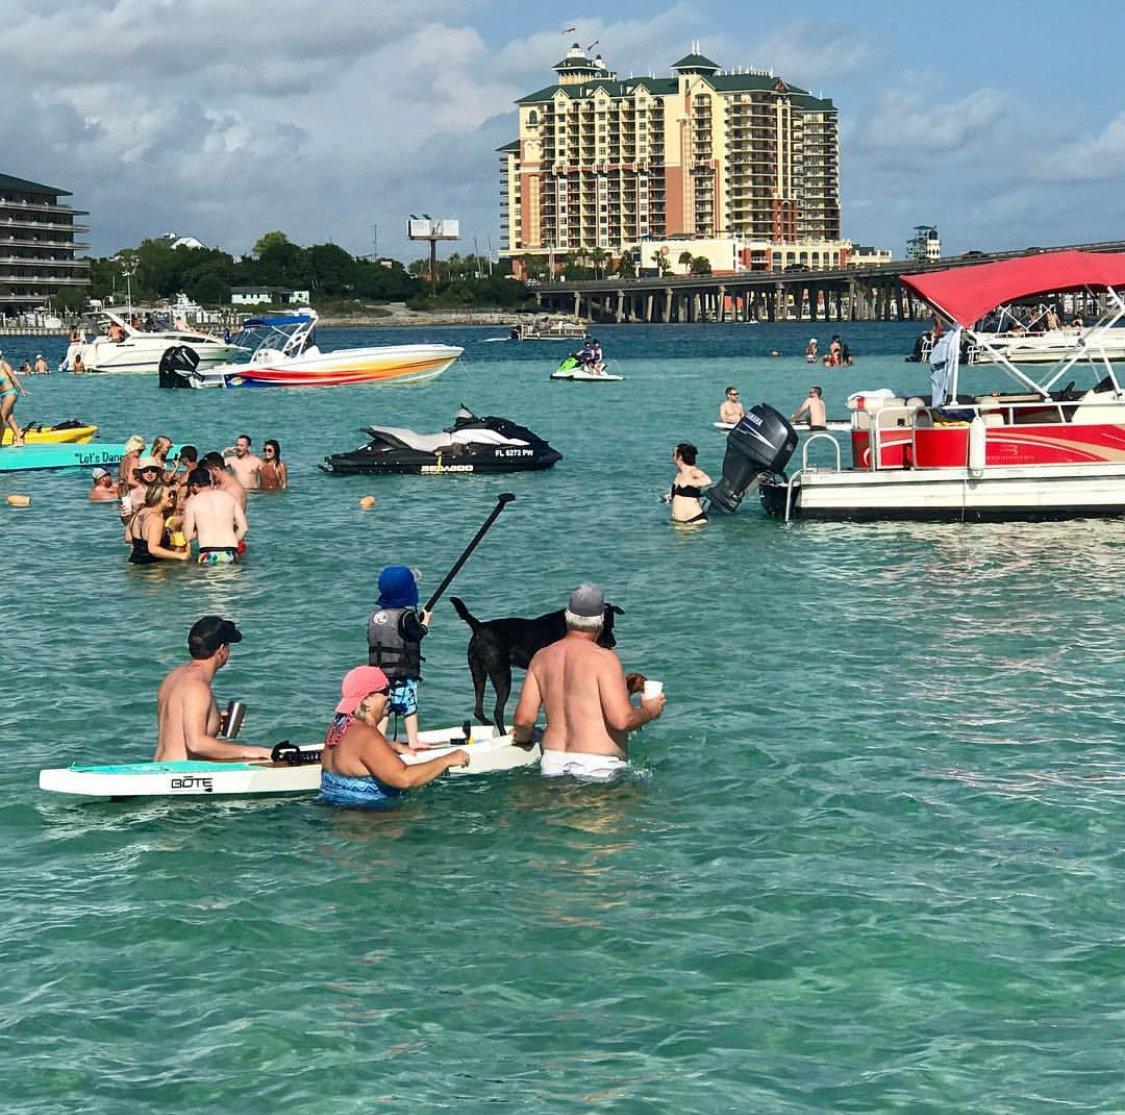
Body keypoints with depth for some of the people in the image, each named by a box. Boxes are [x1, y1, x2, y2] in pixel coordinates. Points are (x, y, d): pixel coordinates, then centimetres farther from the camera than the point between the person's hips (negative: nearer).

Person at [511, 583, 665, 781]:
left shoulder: (542, 658, 10)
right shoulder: (604, 659, -7)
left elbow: (523, 719, 7)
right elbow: (621, 721, -14)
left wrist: (523, 736, 30)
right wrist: (649, 711, 6)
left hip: (553, 764, 5)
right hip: (598, 765, -5)